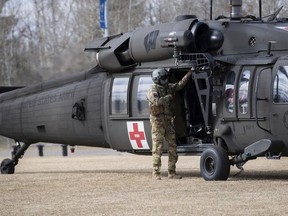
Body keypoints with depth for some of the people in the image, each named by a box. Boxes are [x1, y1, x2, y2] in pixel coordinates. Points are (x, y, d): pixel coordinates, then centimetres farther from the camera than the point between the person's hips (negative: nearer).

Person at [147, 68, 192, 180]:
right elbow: (156, 102, -25)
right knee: (157, 148, -6)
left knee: (172, 147, 5)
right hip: (158, 121, -7)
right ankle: (155, 172, -4)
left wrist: (189, 74, 9)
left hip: (169, 121, 7)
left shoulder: (168, 87, 13)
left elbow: (180, 84, 16)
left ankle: (171, 172, 9)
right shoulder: (153, 90, -8)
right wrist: (168, 97, -12)